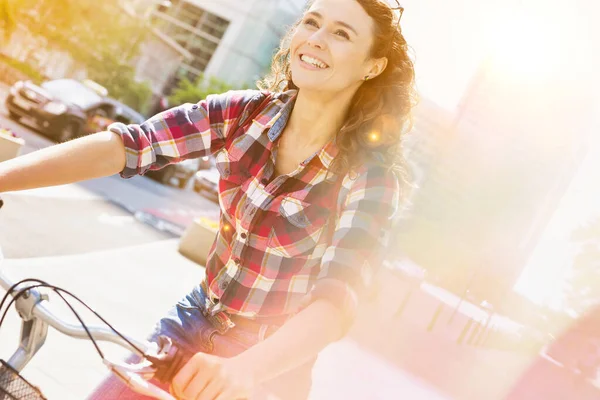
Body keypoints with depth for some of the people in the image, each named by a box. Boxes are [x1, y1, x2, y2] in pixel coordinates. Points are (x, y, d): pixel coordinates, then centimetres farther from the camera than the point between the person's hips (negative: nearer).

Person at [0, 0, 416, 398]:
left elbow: (338, 298, -32)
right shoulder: (245, 112, -9)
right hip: (193, 324, 3)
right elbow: (124, 146, -19)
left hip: (269, 362, -3)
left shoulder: (371, 175, -20)